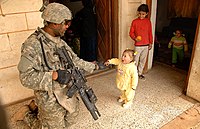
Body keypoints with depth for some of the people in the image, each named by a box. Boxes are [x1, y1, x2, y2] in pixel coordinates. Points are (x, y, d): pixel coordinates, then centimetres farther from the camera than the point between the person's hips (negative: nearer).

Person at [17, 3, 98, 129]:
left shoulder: (60, 41, 2)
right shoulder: (33, 44, -23)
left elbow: (75, 60, 12)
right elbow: (26, 77, -27)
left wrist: (93, 66, 15)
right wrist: (54, 75, -32)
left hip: (69, 92, 8)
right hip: (51, 99, -7)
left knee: (71, 119, 24)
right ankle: (28, 116, 35)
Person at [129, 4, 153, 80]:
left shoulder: (148, 21, 3)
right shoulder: (135, 21, -5)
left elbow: (150, 33, 9)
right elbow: (131, 33, -2)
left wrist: (150, 43, 9)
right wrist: (135, 38, -20)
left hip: (146, 45, 3)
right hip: (138, 45, -3)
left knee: (143, 60, 14)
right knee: (135, 60, 1)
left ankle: (140, 73, 30)